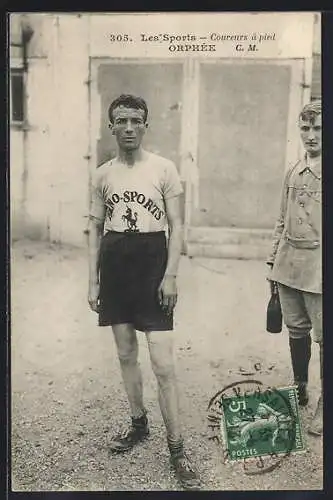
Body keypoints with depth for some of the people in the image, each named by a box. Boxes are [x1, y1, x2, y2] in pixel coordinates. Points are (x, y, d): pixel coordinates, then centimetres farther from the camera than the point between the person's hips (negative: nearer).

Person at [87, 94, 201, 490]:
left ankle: (176, 448, 6)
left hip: (152, 264, -4)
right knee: (126, 354, 13)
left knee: (163, 364, -6)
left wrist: (170, 275, -11)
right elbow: (95, 229, 10)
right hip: (114, 265, 4)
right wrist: (92, 280, 6)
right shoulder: (102, 175, 8)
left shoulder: (164, 169, -2)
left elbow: (176, 226, -2)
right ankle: (138, 423, 33)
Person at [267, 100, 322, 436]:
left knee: (323, 337, 3)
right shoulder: (293, 173, 12)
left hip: (319, 272, -5)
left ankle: (323, 403, 19)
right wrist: (273, 261, 15)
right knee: (296, 331, 16)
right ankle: (299, 390, 32)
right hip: (289, 268, 6)